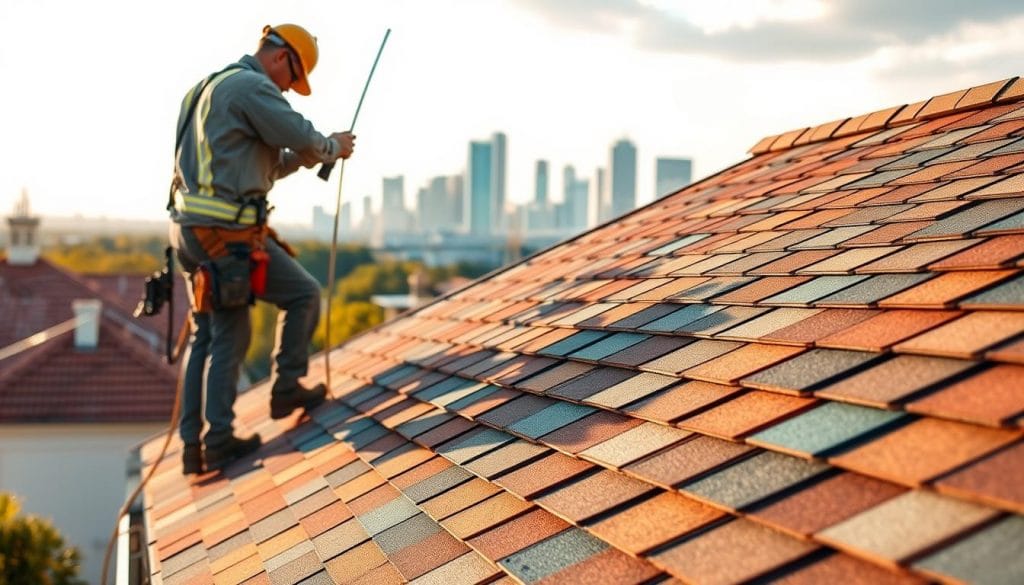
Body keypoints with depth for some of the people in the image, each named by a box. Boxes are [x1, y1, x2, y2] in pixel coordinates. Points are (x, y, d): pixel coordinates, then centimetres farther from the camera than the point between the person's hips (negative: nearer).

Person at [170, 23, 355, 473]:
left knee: (214, 335, 14)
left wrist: (309, 154, 21)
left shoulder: (211, 89, 24)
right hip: (226, 231, -10)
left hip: (191, 229, 10)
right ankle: (286, 389, 14)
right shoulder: (252, 87, -9)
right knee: (304, 294, 6)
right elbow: (304, 140, -13)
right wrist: (334, 147, 8)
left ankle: (196, 445, 15)